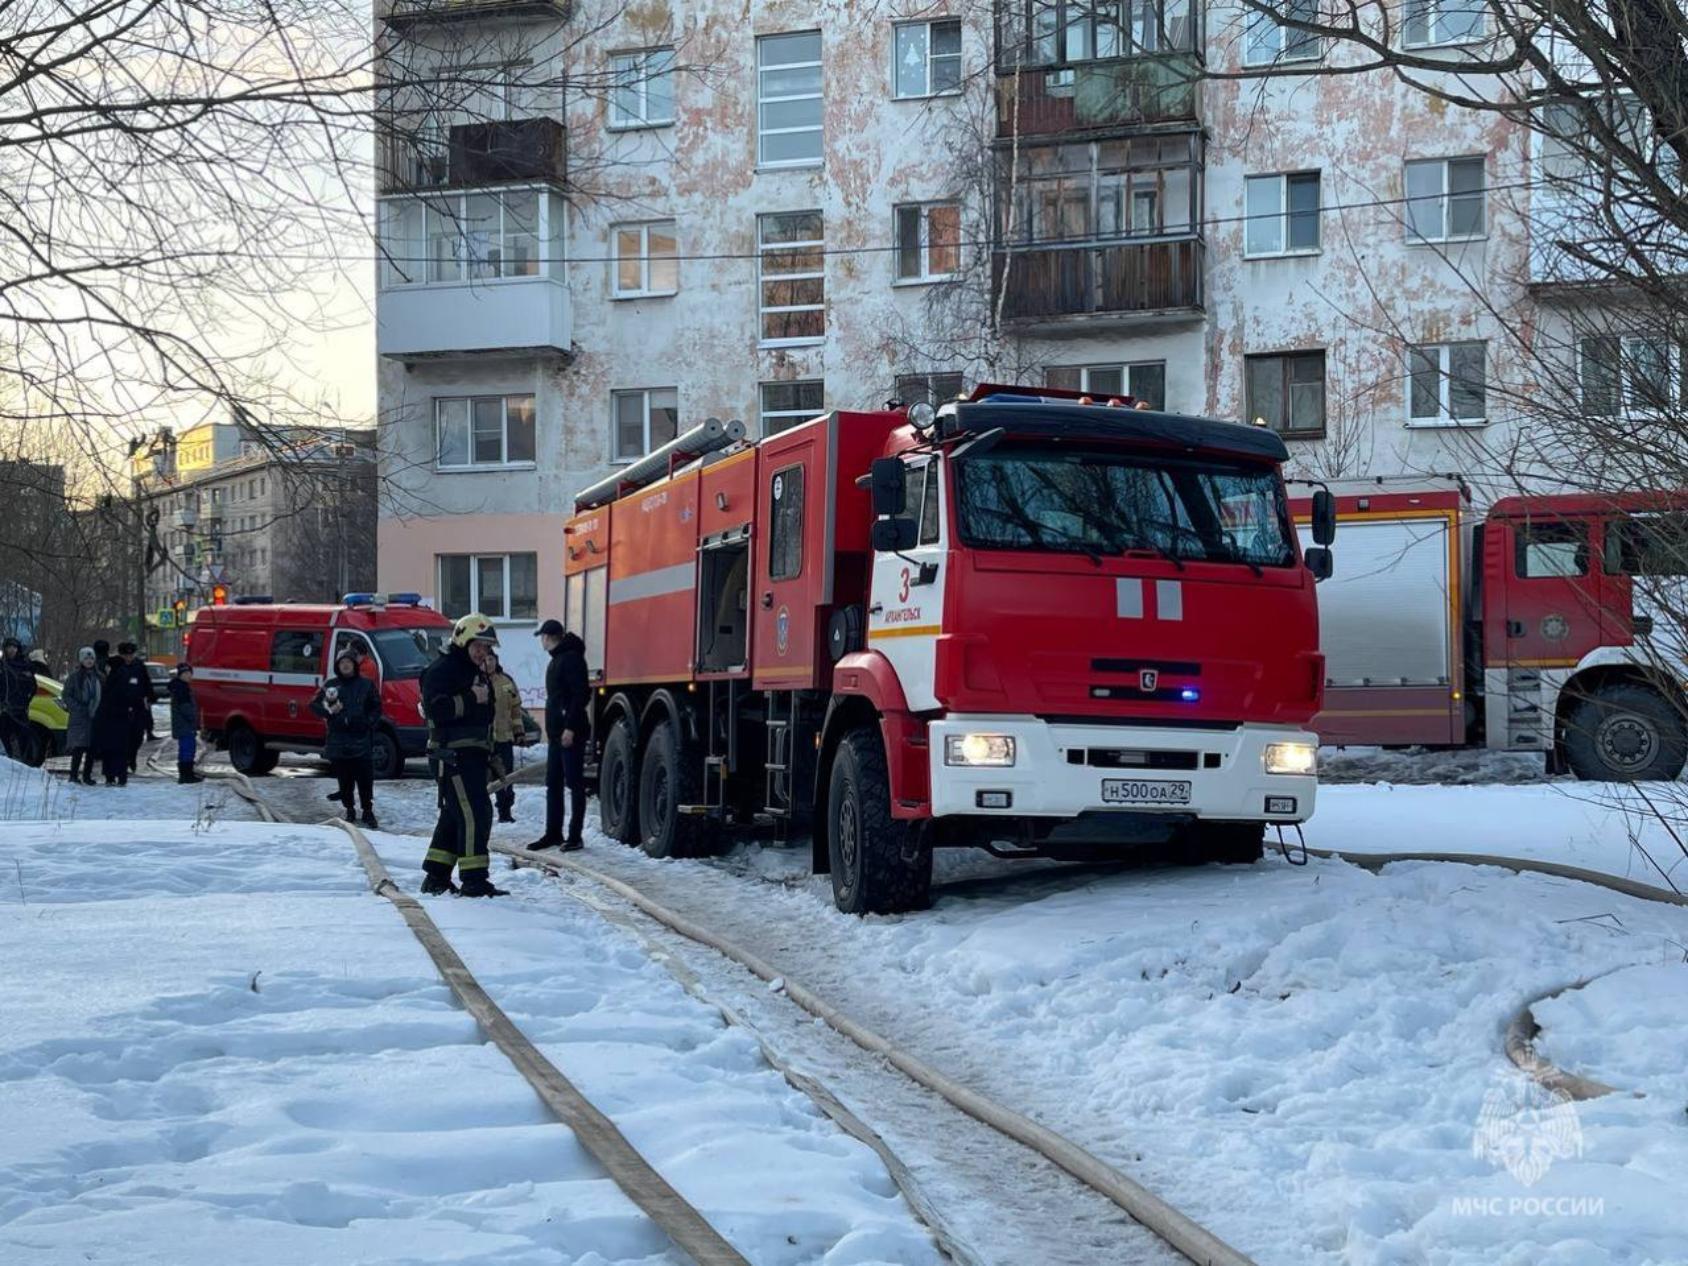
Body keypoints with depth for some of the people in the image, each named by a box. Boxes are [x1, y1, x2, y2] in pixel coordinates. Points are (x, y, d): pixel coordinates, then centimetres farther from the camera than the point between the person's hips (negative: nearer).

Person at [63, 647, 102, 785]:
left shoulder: (98, 676, 11)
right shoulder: (75, 676, -2)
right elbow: (66, 696, -2)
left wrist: (99, 709, 3)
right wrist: (78, 708, -11)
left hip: (94, 717, 4)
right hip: (79, 718, -4)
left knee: (92, 749, 5)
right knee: (79, 748, -11)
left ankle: (87, 776, 13)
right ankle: (74, 776, -5)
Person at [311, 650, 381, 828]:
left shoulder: (366, 684, 6)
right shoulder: (330, 685, 8)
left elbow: (376, 708, 10)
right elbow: (315, 705, 11)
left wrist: (369, 722, -5)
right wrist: (328, 710, -8)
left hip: (362, 740, -1)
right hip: (338, 741, 1)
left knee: (365, 779, -3)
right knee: (345, 780, 6)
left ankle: (368, 812, 5)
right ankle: (349, 810, 18)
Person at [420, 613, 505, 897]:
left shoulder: (476, 672, 23)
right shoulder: (441, 670, -9)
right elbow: (435, 709, -23)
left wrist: (489, 754, 27)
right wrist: (470, 699, -22)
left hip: (472, 755, 10)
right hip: (452, 754, -10)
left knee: (455, 815, 13)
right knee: (474, 812, -15)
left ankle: (435, 878, 20)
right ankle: (474, 880, -15)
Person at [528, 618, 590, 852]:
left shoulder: (571, 658, -11)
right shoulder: (556, 660, 20)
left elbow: (580, 694, -19)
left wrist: (571, 727, -23)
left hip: (571, 733, -10)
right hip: (557, 733, 10)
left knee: (575, 784, -5)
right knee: (553, 785, 11)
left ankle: (575, 836, -3)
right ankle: (553, 833, 16)